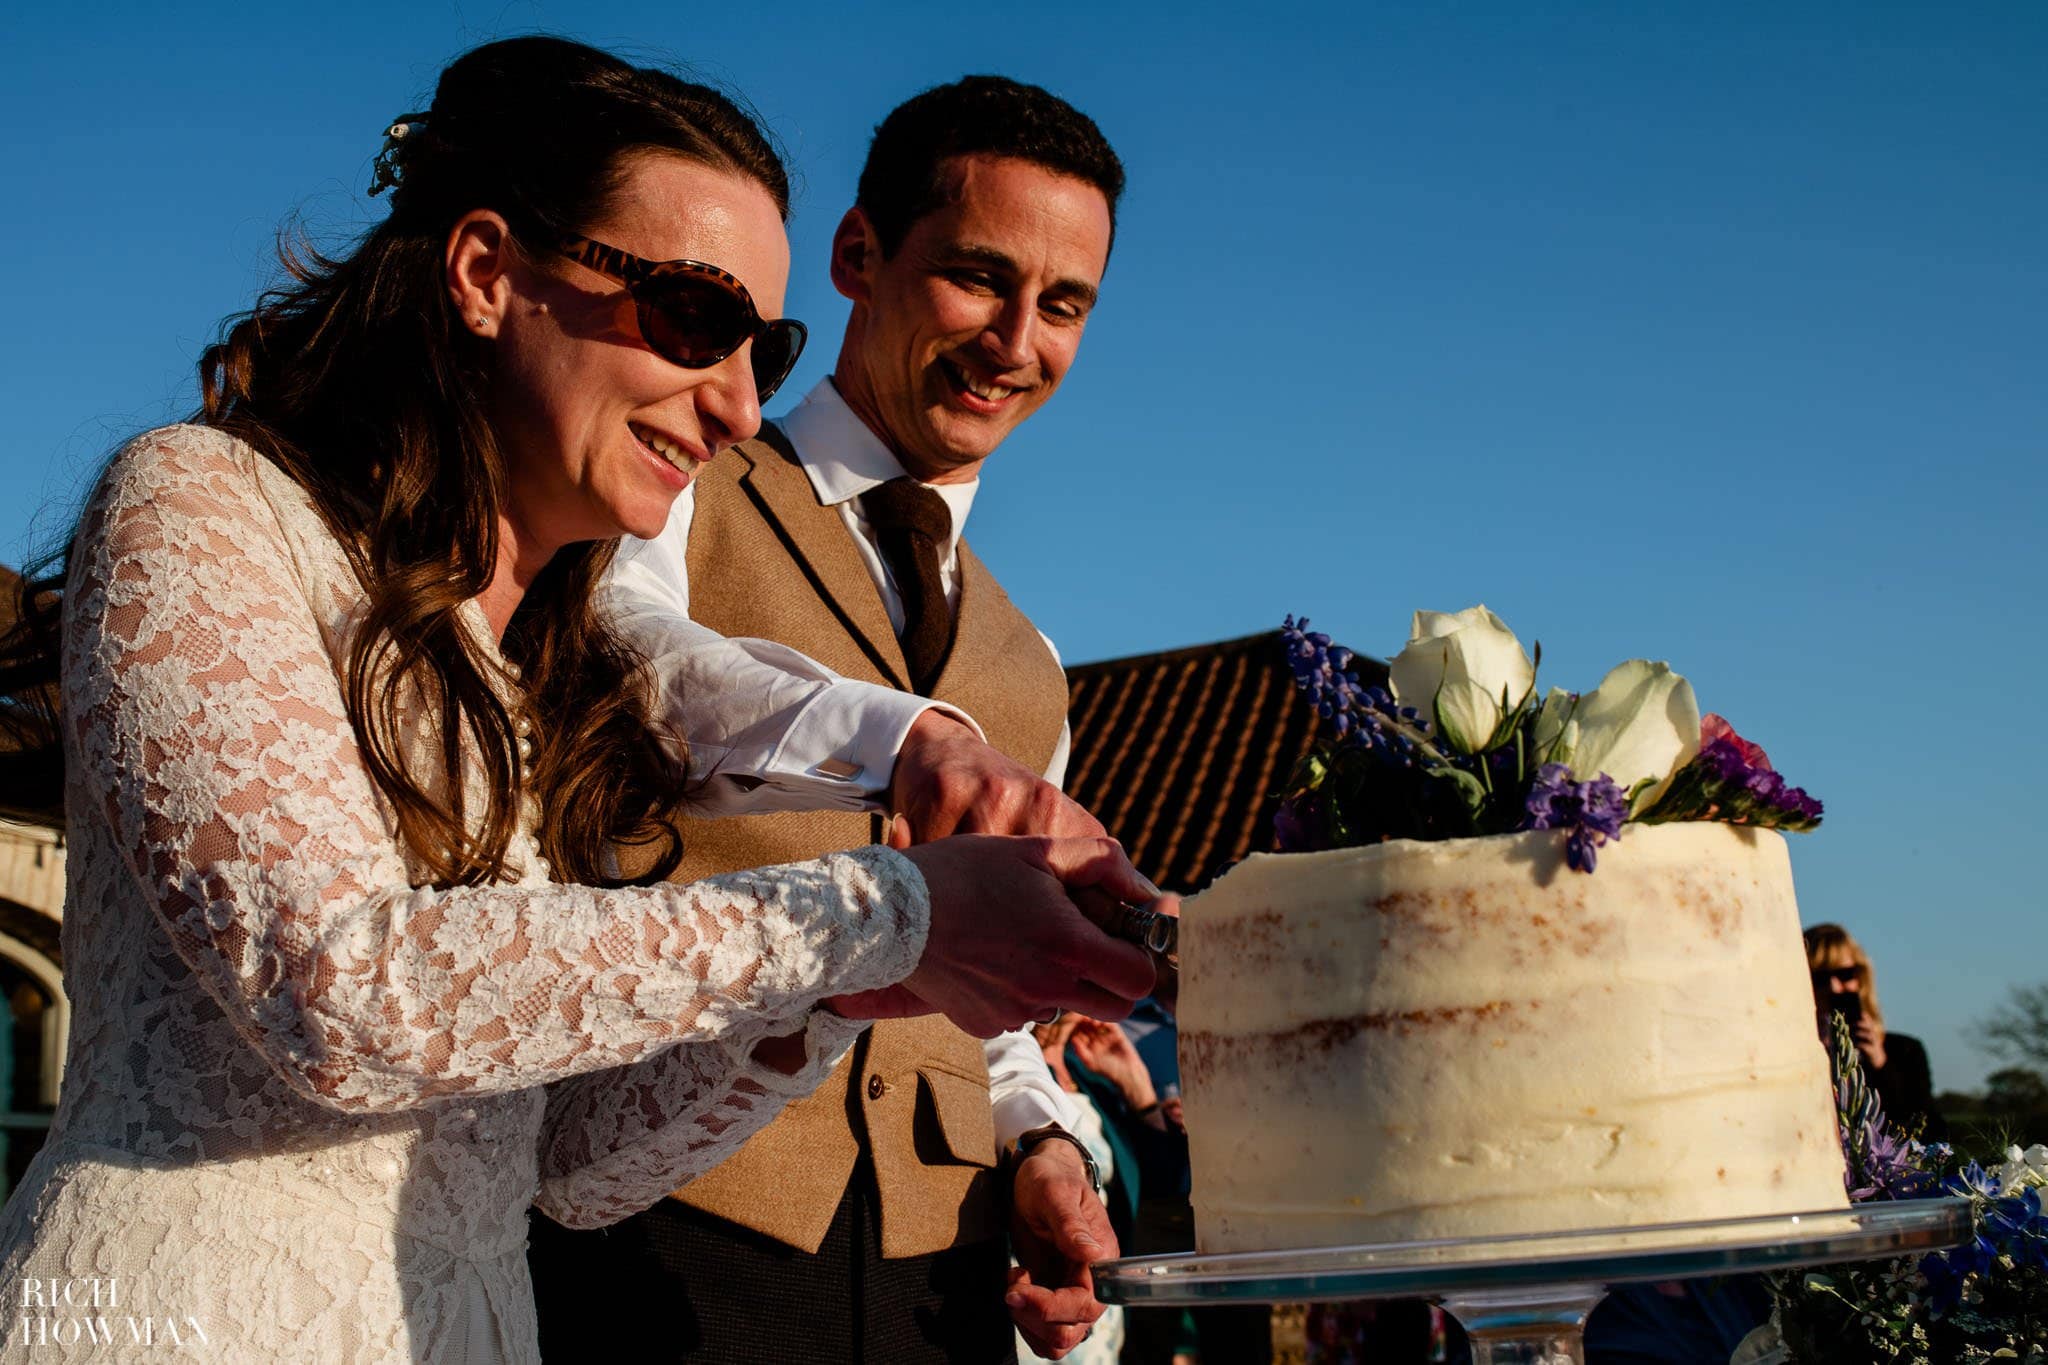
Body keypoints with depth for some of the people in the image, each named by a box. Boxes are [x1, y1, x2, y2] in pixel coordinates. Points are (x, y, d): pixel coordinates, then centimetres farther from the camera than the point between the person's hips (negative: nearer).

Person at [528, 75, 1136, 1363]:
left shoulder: (1030, 673, 19)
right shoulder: (678, 495, 1)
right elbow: (608, 648, -23)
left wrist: (1037, 1142, 3)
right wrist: (898, 735, -40)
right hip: (668, 1233, -5)